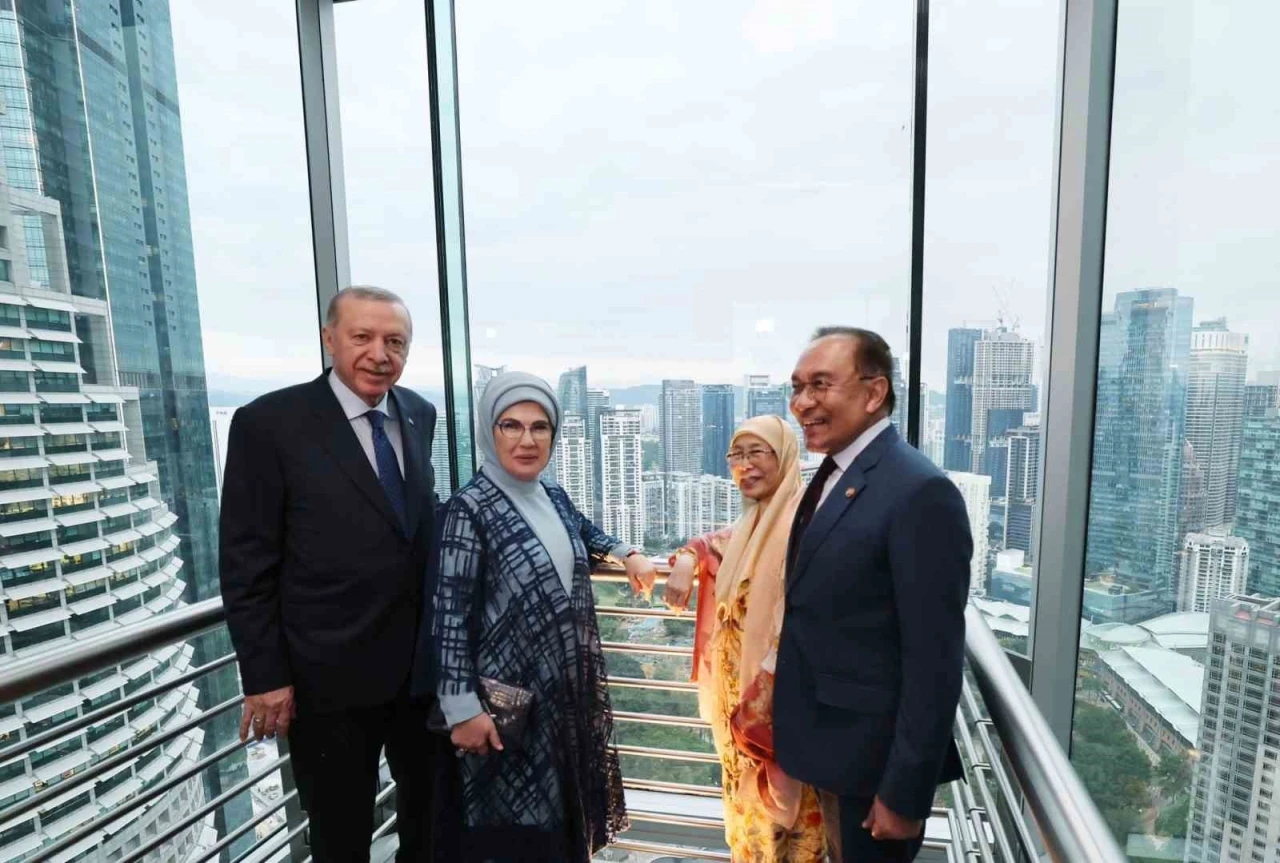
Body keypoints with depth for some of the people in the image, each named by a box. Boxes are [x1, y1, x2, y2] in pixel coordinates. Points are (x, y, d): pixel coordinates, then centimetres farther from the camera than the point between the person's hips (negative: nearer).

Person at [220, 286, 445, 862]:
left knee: (433, 814, 26)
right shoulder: (269, 422, -14)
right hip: (331, 678, -4)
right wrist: (265, 676, -10)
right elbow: (246, 566, -11)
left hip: (426, 663, 5)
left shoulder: (420, 415, 1)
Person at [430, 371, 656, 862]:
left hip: (570, 689, 7)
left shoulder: (554, 497, 2)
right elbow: (449, 615, -18)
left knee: (567, 812, 22)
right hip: (511, 699, -6)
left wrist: (628, 554, 17)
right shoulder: (470, 507, -18)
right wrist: (463, 708, -18)